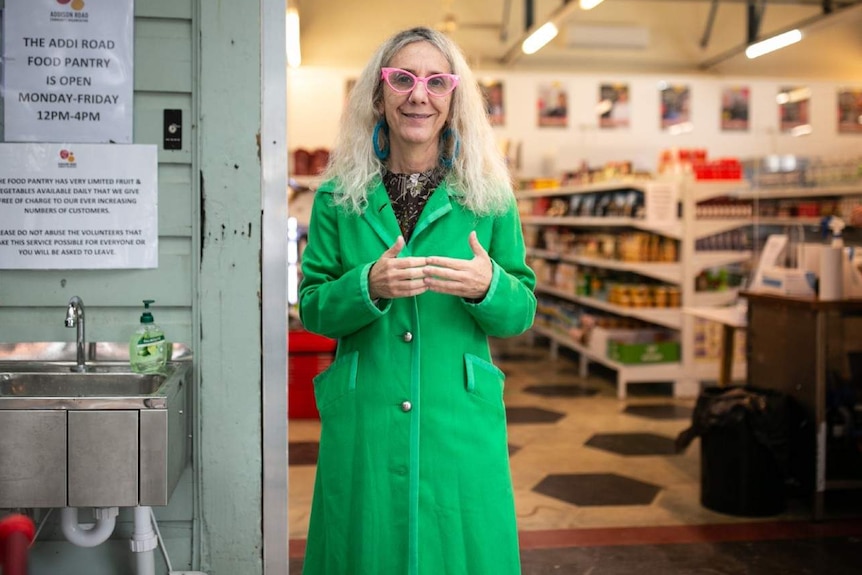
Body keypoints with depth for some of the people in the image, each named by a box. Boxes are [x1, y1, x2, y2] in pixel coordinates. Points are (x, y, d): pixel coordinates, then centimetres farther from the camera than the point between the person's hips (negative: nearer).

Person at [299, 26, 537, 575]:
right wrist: (368, 287, -17)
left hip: (460, 422, 0)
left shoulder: (487, 196, 3)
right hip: (363, 423, 0)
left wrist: (488, 286, -18)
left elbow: (522, 313, 5)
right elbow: (311, 308, 3)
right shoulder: (338, 197, 3)